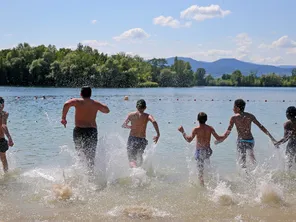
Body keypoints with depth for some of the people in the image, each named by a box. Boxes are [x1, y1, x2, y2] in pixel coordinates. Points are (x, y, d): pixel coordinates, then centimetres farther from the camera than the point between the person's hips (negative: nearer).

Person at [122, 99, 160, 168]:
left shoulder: (131, 115, 2)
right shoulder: (147, 116, -1)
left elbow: (124, 125, 10)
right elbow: (154, 121, -21)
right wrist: (158, 134, -16)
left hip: (132, 139, -1)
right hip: (142, 140, 1)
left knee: (131, 160, -4)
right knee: (139, 157, 27)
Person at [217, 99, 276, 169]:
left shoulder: (234, 117, -6)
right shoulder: (250, 116, 5)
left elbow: (228, 132, -9)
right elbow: (261, 126, 5)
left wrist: (220, 140, 2)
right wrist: (271, 137, 9)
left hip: (241, 141, -5)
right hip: (251, 140, 5)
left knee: (242, 162, 1)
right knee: (251, 154, 34)